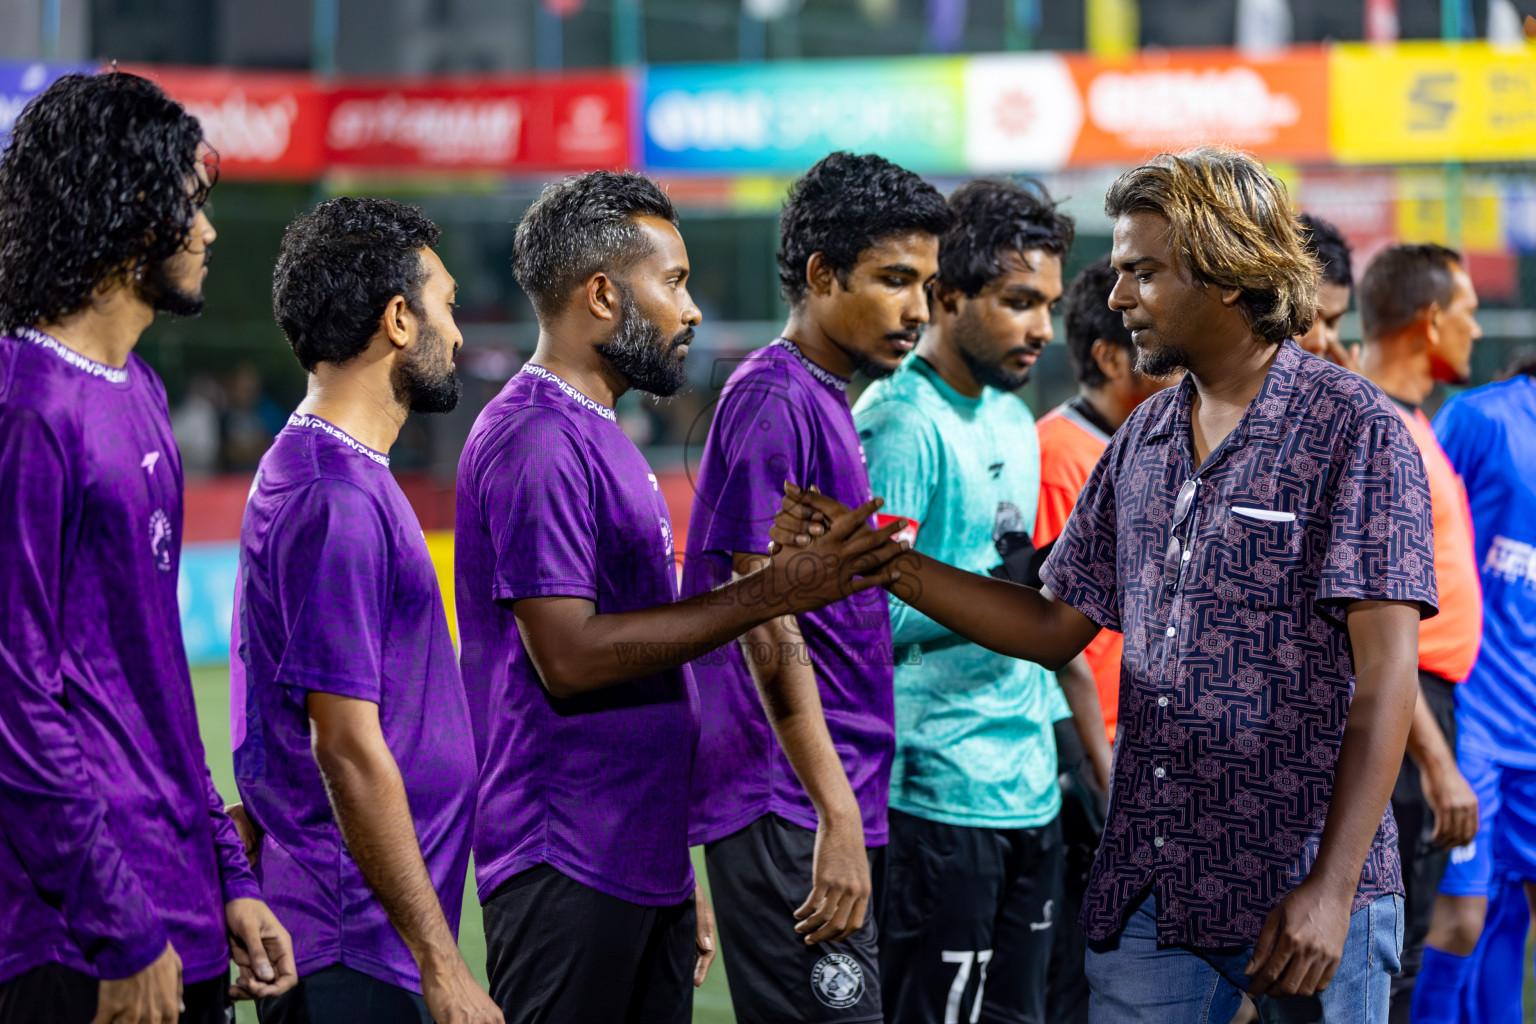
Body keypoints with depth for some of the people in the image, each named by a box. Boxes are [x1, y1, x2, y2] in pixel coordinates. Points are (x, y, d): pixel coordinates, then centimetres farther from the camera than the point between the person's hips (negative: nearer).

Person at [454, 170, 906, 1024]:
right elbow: (569, 655, -21)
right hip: (567, 871, -10)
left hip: (646, 869, 10)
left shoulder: (600, 438, 20)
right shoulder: (533, 442, -12)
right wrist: (769, 593, -19)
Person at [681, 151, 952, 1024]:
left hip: (825, 808, 10)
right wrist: (838, 817, -22)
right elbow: (769, 630, -18)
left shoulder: (824, 405, 19)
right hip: (793, 812, -10)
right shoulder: (773, 400, -12)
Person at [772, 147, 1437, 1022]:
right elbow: (1057, 625, 20)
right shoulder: (1143, 442, 13)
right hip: (1149, 887, 6)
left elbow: (1385, 676, -12)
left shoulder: (1354, 430, -7)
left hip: (1302, 896, -6)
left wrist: (1332, 889, -19)